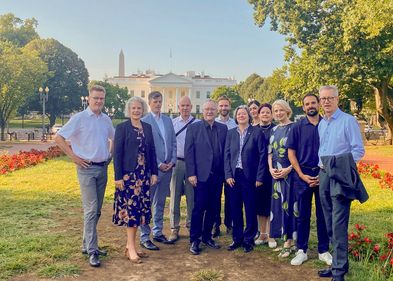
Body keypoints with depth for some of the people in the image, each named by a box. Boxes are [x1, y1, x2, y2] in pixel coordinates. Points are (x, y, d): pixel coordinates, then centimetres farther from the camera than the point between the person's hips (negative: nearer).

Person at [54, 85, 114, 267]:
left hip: (103, 168, 6)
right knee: (91, 210, -9)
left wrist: (110, 155, 13)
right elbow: (58, 138, -9)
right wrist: (73, 157, -10)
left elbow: (113, 138, 27)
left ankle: (87, 244, 25)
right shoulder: (79, 118, -8)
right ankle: (92, 251, -4)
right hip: (87, 168, -6)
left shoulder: (106, 120, 9)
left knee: (97, 210, 12)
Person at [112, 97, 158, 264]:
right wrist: (118, 176, -13)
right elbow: (117, 153, -8)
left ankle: (130, 245, 18)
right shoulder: (122, 127, -4)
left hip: (144, 175, 6)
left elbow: (152, 151, 13)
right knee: (131, 209, -6)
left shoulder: (147, 127, 12)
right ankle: (131, 249, 1)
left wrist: (154, 172, 7)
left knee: (140, 209, 7)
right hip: (128, 174, -6)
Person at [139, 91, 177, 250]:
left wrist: (172, 161, 0)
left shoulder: (168, 120, 13)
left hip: (167, 167, 6)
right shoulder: (144, 122, -7)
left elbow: (173, 142, 13)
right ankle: (144, 237, 8)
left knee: (160, 203, 15)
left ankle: (158, 233, 26)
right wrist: (158, 164, -12)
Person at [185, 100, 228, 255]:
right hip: (201, 175, -4)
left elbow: (225, 152, 9)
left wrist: (226, 173, 4)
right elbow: (188, 152, -3)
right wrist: (191, 173, -10)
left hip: (218, 175, 4)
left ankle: (207, 236, 25)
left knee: (213, 208, 11)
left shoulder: (223, 128, 9)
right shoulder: (193, 128, 0)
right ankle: (194, 240, 11)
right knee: (199, 208, -1)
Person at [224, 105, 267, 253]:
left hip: (250, 176, -3)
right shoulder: (231, 133, 9)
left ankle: (248, 240, 17)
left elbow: (262, 155, -5)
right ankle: (237, 238, 21)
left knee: (250, 209, 4)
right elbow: (227, 155, 8)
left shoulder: (256, 132, -2)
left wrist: (259, 177, -9)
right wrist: (228, 175, -2)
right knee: (235, 209, 8)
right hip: (234, 176, 3)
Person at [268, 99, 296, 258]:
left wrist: (288, 169, -17)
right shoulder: (274, 130, 13)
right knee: (278, 204, 9)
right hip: (276, 173, 6)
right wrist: (271, 169, -1)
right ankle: (281, 236, 19)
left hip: (290, 171, -6)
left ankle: (289, 241, 4)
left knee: (288, 203, -4)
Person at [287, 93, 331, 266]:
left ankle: (323, 251, 20)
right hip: (303, 175, 0)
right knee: (303, 215, 6)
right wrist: (302, 175, -6)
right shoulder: (297, 127, 2)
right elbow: (291, 153, 1)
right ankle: (301, 251, 16)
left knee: (323, 214, 7)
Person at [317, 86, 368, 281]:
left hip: (340, 175, -7)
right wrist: (321, 164, 6)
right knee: (329, 223, 12)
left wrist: (342, 166, -11)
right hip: (324, 175, 7)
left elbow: (358, 150, -7)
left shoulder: (348, 120, -6)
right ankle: (338, 263, 25)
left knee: (338, 224, -8)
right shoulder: (321, 124, 14)